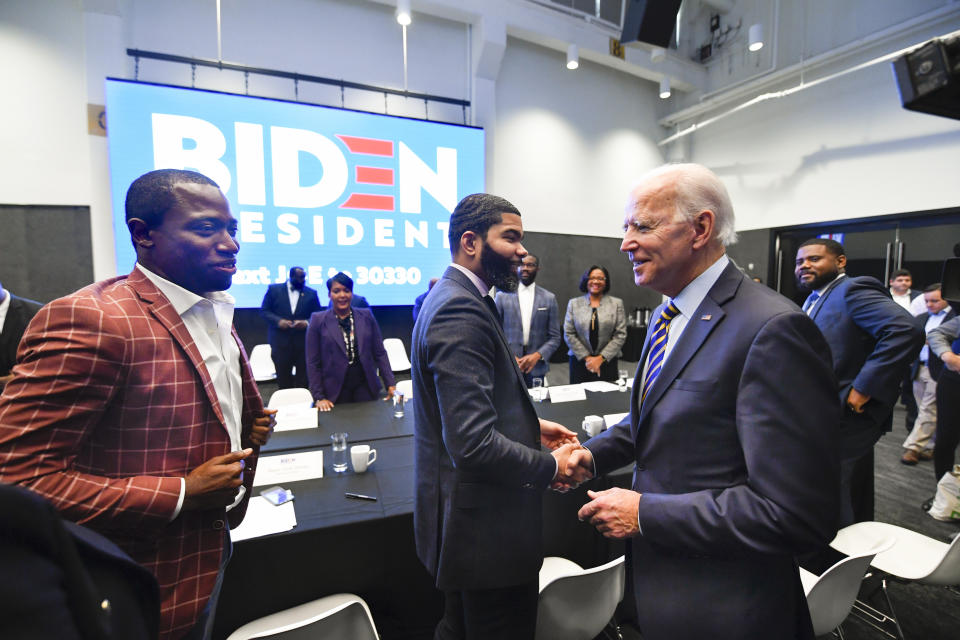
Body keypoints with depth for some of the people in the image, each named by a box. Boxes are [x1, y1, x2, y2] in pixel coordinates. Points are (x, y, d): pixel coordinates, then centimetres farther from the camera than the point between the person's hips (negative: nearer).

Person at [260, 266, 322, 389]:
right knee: (283, 379, 9)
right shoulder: (274, 289, 4)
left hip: (304, 343, 0)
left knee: (303, 381, 4)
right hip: (280, 342, 0)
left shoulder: (311, 293, 5)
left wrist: (306, 323, -14)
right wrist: (278, 321, -13)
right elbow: (264, 311, 3)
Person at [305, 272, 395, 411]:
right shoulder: (318, 320, 0)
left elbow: (380, 353, 6)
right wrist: (318, 397, -5)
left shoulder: (366, 316, 5)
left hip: (365, 388, 2)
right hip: (335, 392, -1)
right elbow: (313, 362, 0)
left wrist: (390, 384, -1)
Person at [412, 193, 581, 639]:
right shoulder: (461, 311, -26)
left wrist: (531, 426, 6)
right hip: (484, 526, -10)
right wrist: (550, 466, -17)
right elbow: (473, 444, -32)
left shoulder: (453, 298, 7)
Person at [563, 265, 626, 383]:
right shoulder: (574, 303, 5)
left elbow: (621, 335, -2)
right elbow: (568, 334, 0)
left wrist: (601, 358, -9)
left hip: (607, 361, 0)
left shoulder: (617, 303, 5)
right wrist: (587, 358, -7)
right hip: (579, 361, 0)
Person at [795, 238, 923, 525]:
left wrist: (864, 388, -27)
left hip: (842, 423, -9)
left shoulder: (852, 290, -15)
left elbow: (907, 330, -29)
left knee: (839, 517, 3)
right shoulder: (814, 298, 13)